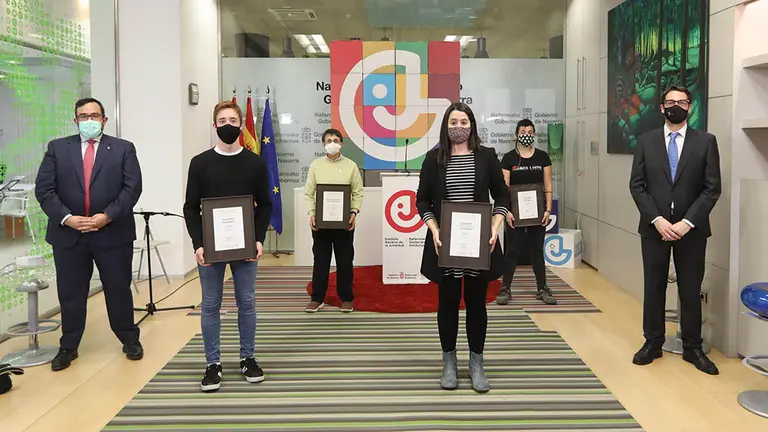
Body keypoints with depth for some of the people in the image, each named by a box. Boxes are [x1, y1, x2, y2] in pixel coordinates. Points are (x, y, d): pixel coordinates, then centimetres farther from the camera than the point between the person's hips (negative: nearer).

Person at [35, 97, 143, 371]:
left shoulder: (123, 149, 4)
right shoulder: (57, 148, 7)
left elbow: (132, 188, -5)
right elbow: (44, 189, 0)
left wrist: (108, 216, -16)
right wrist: (66, 218, -13)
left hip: (113, 232, -1)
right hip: (68, 233, 1)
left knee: (118, 289, 9)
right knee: (70, 293, 8)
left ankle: (130, 340, 24)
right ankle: (68, 347, 22)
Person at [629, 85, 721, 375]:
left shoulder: (706, 141, 1)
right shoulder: (646, 141, 4)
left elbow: (712, 188, -4)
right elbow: (637, 185, 0)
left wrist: (687, 222, -13)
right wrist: (657, 219, -12)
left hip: (691, 229, -1)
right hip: (654, 227, 1)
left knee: (691, 291, 6)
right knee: (653, 288, 8)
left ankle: (692, 348, 17)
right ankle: (653, 342, 20)